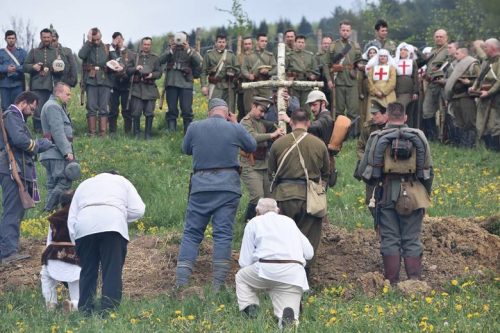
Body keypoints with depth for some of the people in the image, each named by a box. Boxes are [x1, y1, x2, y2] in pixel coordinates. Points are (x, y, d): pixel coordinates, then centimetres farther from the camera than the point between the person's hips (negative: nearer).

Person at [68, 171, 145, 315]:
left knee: (87, 270, 9)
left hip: (84, 226, 2)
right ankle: (109, 308, -13)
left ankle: (85, 309, 5)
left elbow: (71, 218, 25)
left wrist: (76, 244, 23)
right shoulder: (122, 181, 31)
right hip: (113, 225, -2)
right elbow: (138, 210, 14)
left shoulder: (84, 184, 36)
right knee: (112, 270, -3)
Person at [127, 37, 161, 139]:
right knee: (136, 113, -3)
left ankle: (148, 135, 8)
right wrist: (135, 69, -12)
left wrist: (152, 75, -15)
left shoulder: (155, 58, 10)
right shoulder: (135, 57, 13)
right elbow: (128, 70, 9)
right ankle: (136, 135, 6)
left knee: (149, 113, 0)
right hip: (137, 88, 0)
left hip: (150, 89, 0)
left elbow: (159, 73, 6)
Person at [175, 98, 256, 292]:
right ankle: (218, 287, -3)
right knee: (223, 235, 1)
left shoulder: (194, 127, 3)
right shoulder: (235, 129, 1)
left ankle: (181, 283, -4)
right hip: (228, 187, -1)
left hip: (200, 187, 1)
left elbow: (186, 150, 20)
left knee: (191, 234, 5)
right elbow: (252, 147, 18)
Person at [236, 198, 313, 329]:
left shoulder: (254, 223, 17)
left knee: (241, 276, 28)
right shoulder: (289, 221, 25)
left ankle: (250, 309, 6)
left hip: (267, 271, -2)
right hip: (294, 276, 2)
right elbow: (309, 253, 21)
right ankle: (289, 316, -28)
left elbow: (244, 262, 13)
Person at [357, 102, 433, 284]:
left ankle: (392, 283, 4)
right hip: (414, 196, 1)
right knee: (412, 240, 6)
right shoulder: (418, 137, 3)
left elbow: (363, 170, 0)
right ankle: (414, 281, 3)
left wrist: (374, 183, 21)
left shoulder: (377, 138, -2)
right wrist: (426, 194, 20)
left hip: (386, 194, -1)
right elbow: (428, 170, 8)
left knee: (390, 240, 4)